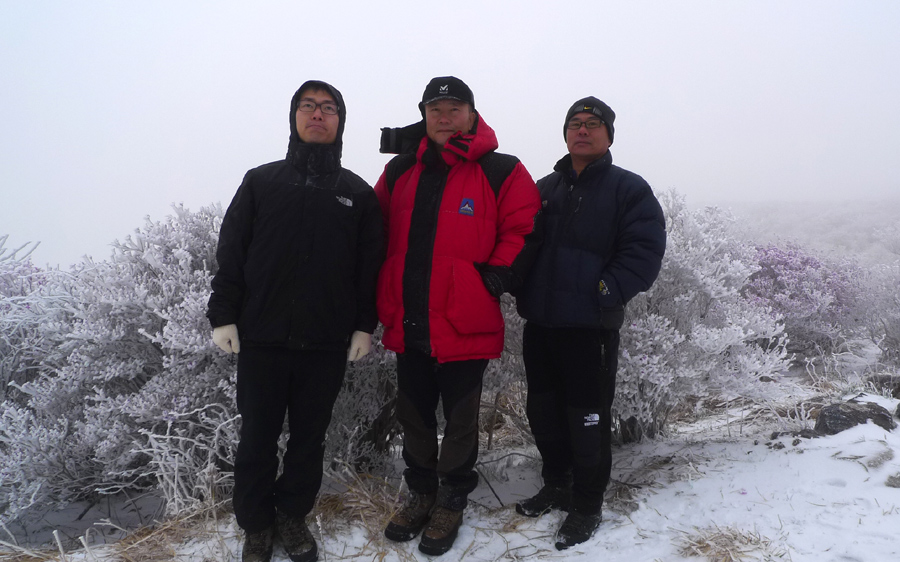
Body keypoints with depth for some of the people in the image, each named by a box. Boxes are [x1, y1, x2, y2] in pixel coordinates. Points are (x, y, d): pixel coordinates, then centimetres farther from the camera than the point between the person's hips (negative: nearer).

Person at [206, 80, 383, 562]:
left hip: (326, 343, 0)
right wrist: (223, 315, -2)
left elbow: (370, 265, 6)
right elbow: (230, 252, 5)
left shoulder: (358, 192, 8)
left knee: (309, 437, 11)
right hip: (261, 339, 0)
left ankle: (293, 516, 31)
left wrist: (364, 325, 1)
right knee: (257, 438, 9)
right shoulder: (260, 181, 7)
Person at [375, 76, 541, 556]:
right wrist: (385, 300, 11)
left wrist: (494, 281, -13)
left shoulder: (501, 172, -3)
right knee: (412, 414, 17)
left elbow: (523, 232, -5)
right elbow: (378, 233, 17)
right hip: (407, 324, 4)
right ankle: (420, 493, 37)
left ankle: (453, 501, 31)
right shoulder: (400, 171, 9)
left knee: (460, 419, 10)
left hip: (465, 324, -4)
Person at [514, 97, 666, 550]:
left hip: (591, 328, -5)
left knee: (587, 419, 2)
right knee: (542, 411, 16)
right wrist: (522, 290, 3)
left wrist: (604, 293, -18)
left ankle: (587, 506, 19)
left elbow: (645, 250, -11)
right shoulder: (545, 188, 15)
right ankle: (556, 485, 36)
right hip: (539, 323, 6)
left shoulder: (628, 188, -1)